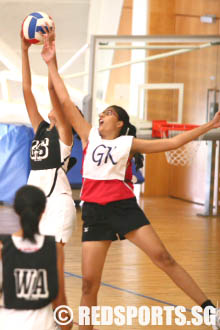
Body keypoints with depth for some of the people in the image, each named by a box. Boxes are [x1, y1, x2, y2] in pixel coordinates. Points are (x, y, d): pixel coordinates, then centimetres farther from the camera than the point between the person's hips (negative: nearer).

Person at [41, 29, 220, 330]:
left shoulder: (128, 143, 6)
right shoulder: (90, 136, 11)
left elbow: (172, 143, 6)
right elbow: (66, 102, 8)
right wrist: (51, 64, 6)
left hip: (124, 207, -2)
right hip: (94, 212, 2)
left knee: (163, 257, -9)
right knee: (89, 282, -2)